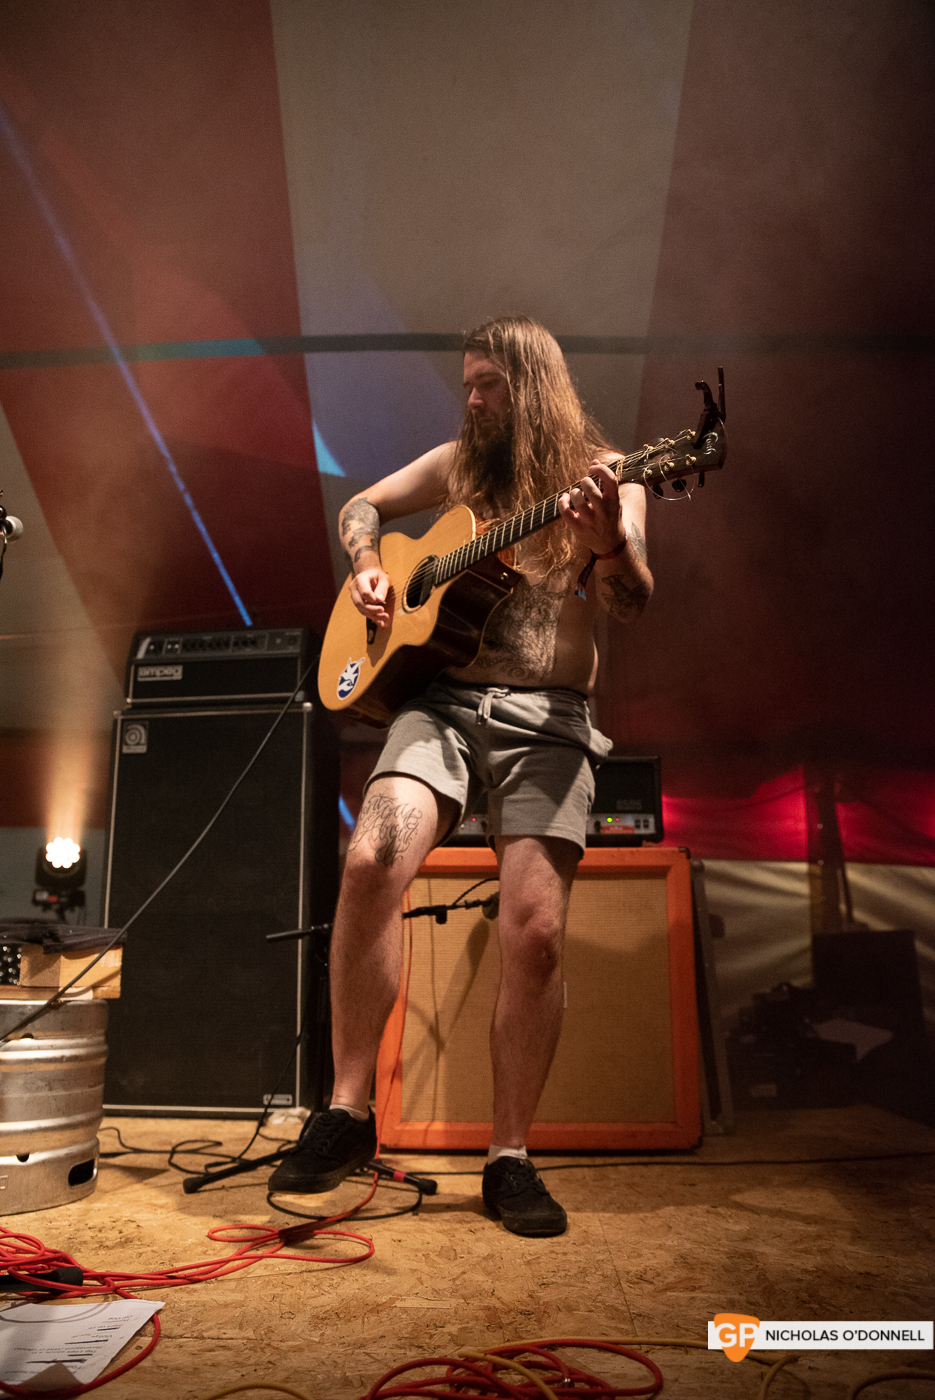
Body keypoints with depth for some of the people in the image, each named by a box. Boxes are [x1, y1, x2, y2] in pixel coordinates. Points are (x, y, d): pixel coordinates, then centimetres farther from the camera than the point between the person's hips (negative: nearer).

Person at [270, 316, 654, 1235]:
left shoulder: (601, 471, 8)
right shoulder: (459, 463, 18)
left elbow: (631, 603, -5)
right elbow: (363, 506, 30)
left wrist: (609, 541, -27)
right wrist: (368, 566, 9)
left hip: (548, 718, -2)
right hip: (445, 699, 2)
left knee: (535, 932, -15)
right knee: (372, 859, -24)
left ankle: (509, 1157, 6)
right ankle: (346, 1111, -8)